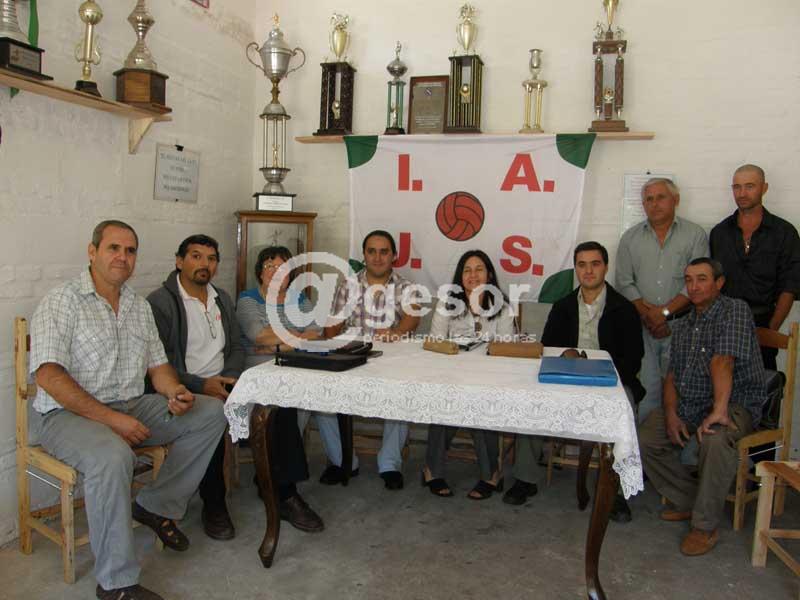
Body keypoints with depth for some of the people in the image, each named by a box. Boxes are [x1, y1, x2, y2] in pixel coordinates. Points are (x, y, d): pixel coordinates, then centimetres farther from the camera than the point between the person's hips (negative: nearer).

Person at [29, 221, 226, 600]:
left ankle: (156, 506, 1)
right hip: (69, 413, -7)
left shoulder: (140, 307, 13)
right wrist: (110, 418, -24)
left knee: (210, 413, -7)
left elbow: (156, 364, 15)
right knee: (113, 457, -37)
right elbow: (48, 374, -17)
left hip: (133, 407, 7)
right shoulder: (62, 302, -7)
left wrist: (174, 391, -9)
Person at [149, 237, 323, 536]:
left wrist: (229, 378, -5)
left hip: (222, 383, 6)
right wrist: (201, 385, -22)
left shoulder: (223, 299, 17)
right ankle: (213, 504, -16)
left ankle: (285, 494, -11)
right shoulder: (159, 302, -4)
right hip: (186, 390, -5)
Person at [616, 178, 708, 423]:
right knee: (647, 388, 1)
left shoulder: (695, 235, 5)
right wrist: (646, 315, -8)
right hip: (642, 327, 2)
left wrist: (665, 312, -11)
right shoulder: (630, 238, 11)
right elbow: (625, 283, 4)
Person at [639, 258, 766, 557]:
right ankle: (688, 501, 12)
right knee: (645, 439, -8)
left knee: (715, 438, -37)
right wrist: (671, 414, -6)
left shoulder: (735, 311, -10)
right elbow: (672, 375, 10)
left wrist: (718, 410, -34)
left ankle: (705, 526, -18)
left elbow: (722, 362, -24)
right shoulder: (684, 325, 14)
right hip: (687, 405, 7)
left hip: (735, 405, -7)